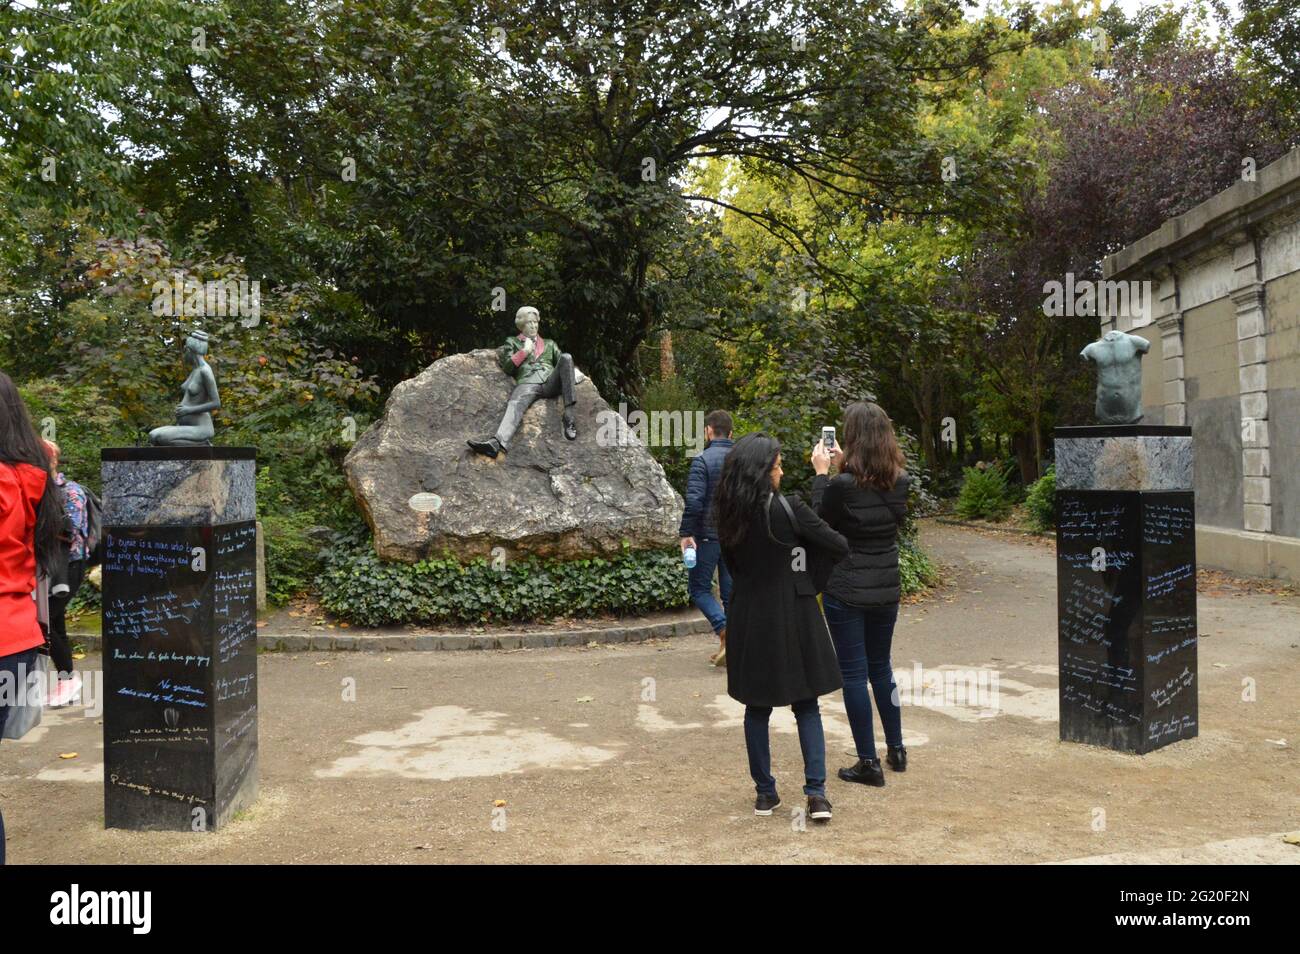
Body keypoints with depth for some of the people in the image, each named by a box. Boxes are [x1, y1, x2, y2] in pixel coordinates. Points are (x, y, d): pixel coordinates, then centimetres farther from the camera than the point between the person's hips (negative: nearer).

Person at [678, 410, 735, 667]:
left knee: (699, 588, 6)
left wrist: (686, 533, -12)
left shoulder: (703, 460, -11)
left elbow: (694, 501, -19)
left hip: (708, 535, -5)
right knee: (730, 590, 11)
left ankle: (725, 631, -12)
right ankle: (730, 646, 13)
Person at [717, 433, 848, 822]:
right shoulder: (787, 508, -16)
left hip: (748, 619, 4)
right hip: (792, 618, -4)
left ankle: (765, 792, 20)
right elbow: (838, 546, -12)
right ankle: (816, 792, 4)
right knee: (806, 706, 10)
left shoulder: (730, 515, -1)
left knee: (757, 707, 14)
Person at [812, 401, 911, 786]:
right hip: (886, 589, 6)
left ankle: (868, 762, 9)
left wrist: (821, 473, 3)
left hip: (846, 592, -6)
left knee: (853, 673, 4)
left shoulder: (843, 485, -21)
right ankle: (896, 749, 30)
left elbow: (820, 520, -4)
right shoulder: (900, 481, -4)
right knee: (881, 668, 21)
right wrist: (844, 465, 12)